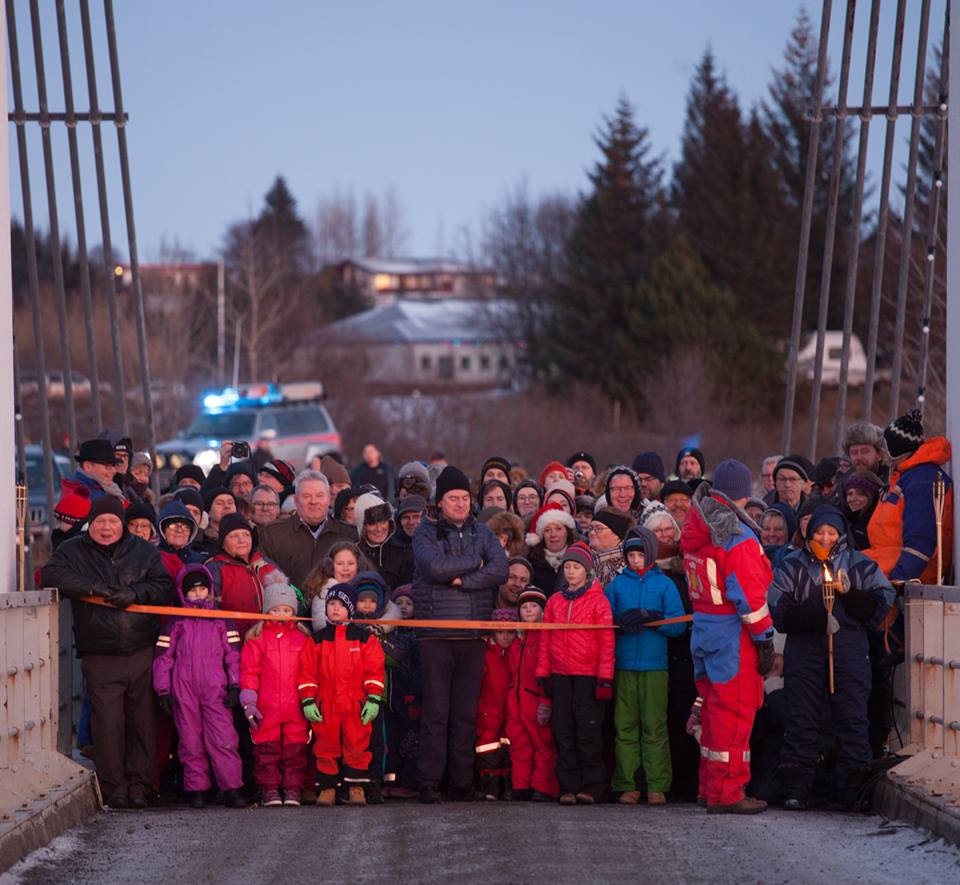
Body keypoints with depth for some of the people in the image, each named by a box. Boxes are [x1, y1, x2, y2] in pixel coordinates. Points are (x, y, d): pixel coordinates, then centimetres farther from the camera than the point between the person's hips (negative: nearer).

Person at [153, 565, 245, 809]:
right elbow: (163, 656, 9)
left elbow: (233, 655, 10)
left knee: (224, 739, -10)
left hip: (216, 688, -1)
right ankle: (196, 790, 8)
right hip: (184, 690, 1)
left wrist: (235, 686, 2)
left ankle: (231, 789, -9)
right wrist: (163, 691, 3)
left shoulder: (221, 620, 12)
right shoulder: (176, 623, 11)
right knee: (191, 741, 2)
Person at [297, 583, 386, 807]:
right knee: (326, 747, 4)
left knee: (357, 746, 0)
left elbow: (374, 671, 1)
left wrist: (373, 700, -6)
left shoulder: (364, 638, 4)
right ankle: (327, 788, 11)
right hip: (326, 706, 1)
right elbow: (307, 672, 5)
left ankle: (356, 788, 8)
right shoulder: (317, 641, 8)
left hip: (356, 705, -1)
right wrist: (308, 701, -2)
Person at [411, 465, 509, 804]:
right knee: (436, 712, -4)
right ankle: (429, 783, -2)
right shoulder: (425, 533, 5)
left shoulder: (482, 533, 14)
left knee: (467, 712, 4)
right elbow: (435, 566, -14)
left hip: (473, 635, 3)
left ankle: (462, 782, 8)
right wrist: (475, 563, -4)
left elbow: (500, 570, -1)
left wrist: (461, 579, -10)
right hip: (436, 634, -3)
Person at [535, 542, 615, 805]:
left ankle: (591, 787, 3)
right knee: (564, 734, 4)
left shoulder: (598, 601, 1)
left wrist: (605, 678, -8)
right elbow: (545, 641, 14)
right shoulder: (554, 602, 13)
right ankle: (568, 787, 7)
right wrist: (543, 675, 8)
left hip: (587, 676, -4)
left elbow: (607, 642, -2)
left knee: (588, 733, -3)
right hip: (560, 676, 4)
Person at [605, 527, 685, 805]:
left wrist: (649, 618, -13)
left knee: (654, 725, -4)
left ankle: (657, 786, -1)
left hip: (655, 665, -2)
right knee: (625, 725, 0)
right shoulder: (617, 584, 12)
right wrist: (621, 621, -12)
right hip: (624, 664, 2)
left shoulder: (664, 584, 7)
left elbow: (678, 624, 0)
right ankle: (627, 785, 3)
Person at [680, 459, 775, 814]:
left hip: (703, 626, 8)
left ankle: (710, 785, 25)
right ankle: (726, 793, -1)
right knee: (735, 711, -3)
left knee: (714, 708, 17)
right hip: (732, 634, -8)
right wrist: (764, 637, -13)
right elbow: (749, 592, -19)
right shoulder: (739, 537, -17)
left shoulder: (696, 530, 9)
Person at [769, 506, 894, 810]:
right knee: (801, 719, -2)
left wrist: (848, 593, -10)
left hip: (850, 651, 0)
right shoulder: (793, 567, 10)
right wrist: (818, 619, -15)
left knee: (853, 717, -4)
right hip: (804, 652, 0)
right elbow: (780, 613, -1)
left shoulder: (861, 566, 11)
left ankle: (854, 789, 0)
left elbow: (879, 609, 4)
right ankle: (796, 788, 1)